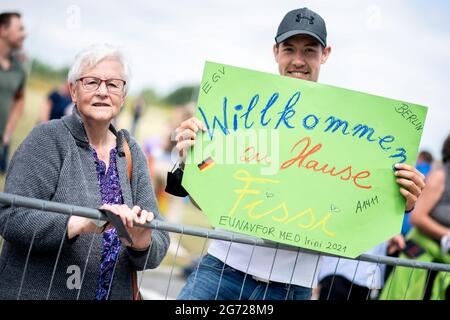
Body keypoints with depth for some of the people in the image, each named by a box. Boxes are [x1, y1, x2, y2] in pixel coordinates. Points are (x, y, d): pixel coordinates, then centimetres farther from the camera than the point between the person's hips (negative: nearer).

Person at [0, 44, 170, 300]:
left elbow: (159, 243, 1)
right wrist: (80, 224, -30)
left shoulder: (132, 153, 5)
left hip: (115, 293, 4)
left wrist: (142, 242, -20)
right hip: (36, 292, -4)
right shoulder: (48, 139, -8)